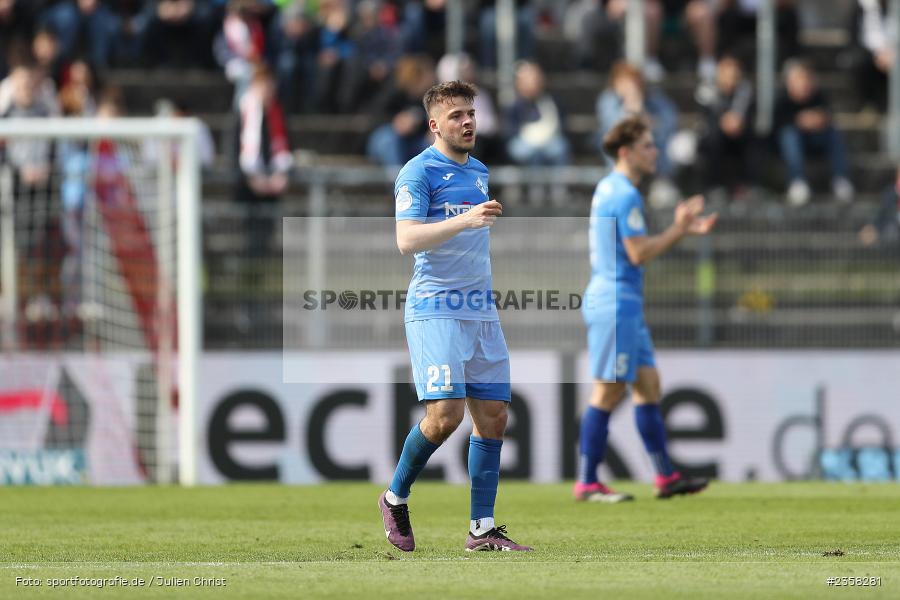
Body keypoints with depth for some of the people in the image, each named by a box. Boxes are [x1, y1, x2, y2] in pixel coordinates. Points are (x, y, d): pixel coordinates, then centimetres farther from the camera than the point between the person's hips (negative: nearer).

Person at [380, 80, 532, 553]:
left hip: (481, 311, 8)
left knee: (492, 416, 1)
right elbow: (407, 240, -19)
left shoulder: (479, 172, 18)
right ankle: (395, 499, 7)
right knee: (445, 414, -16)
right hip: (435, 308, -8)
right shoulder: (419, 171, -6)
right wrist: (466, 220, -27)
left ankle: (482, 529, 4)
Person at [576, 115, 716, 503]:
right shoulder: (625, 195, -16)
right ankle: (587, 483, -2)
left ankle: (665, 476, 11)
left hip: (624, 304, 10)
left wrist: (684, 229, 15)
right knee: (608, 393, -6)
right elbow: (639, 253, -19)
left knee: (648, 385, 10)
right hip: (615, 303, -10)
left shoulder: (610, 188, 16)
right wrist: (679, 229, -9)